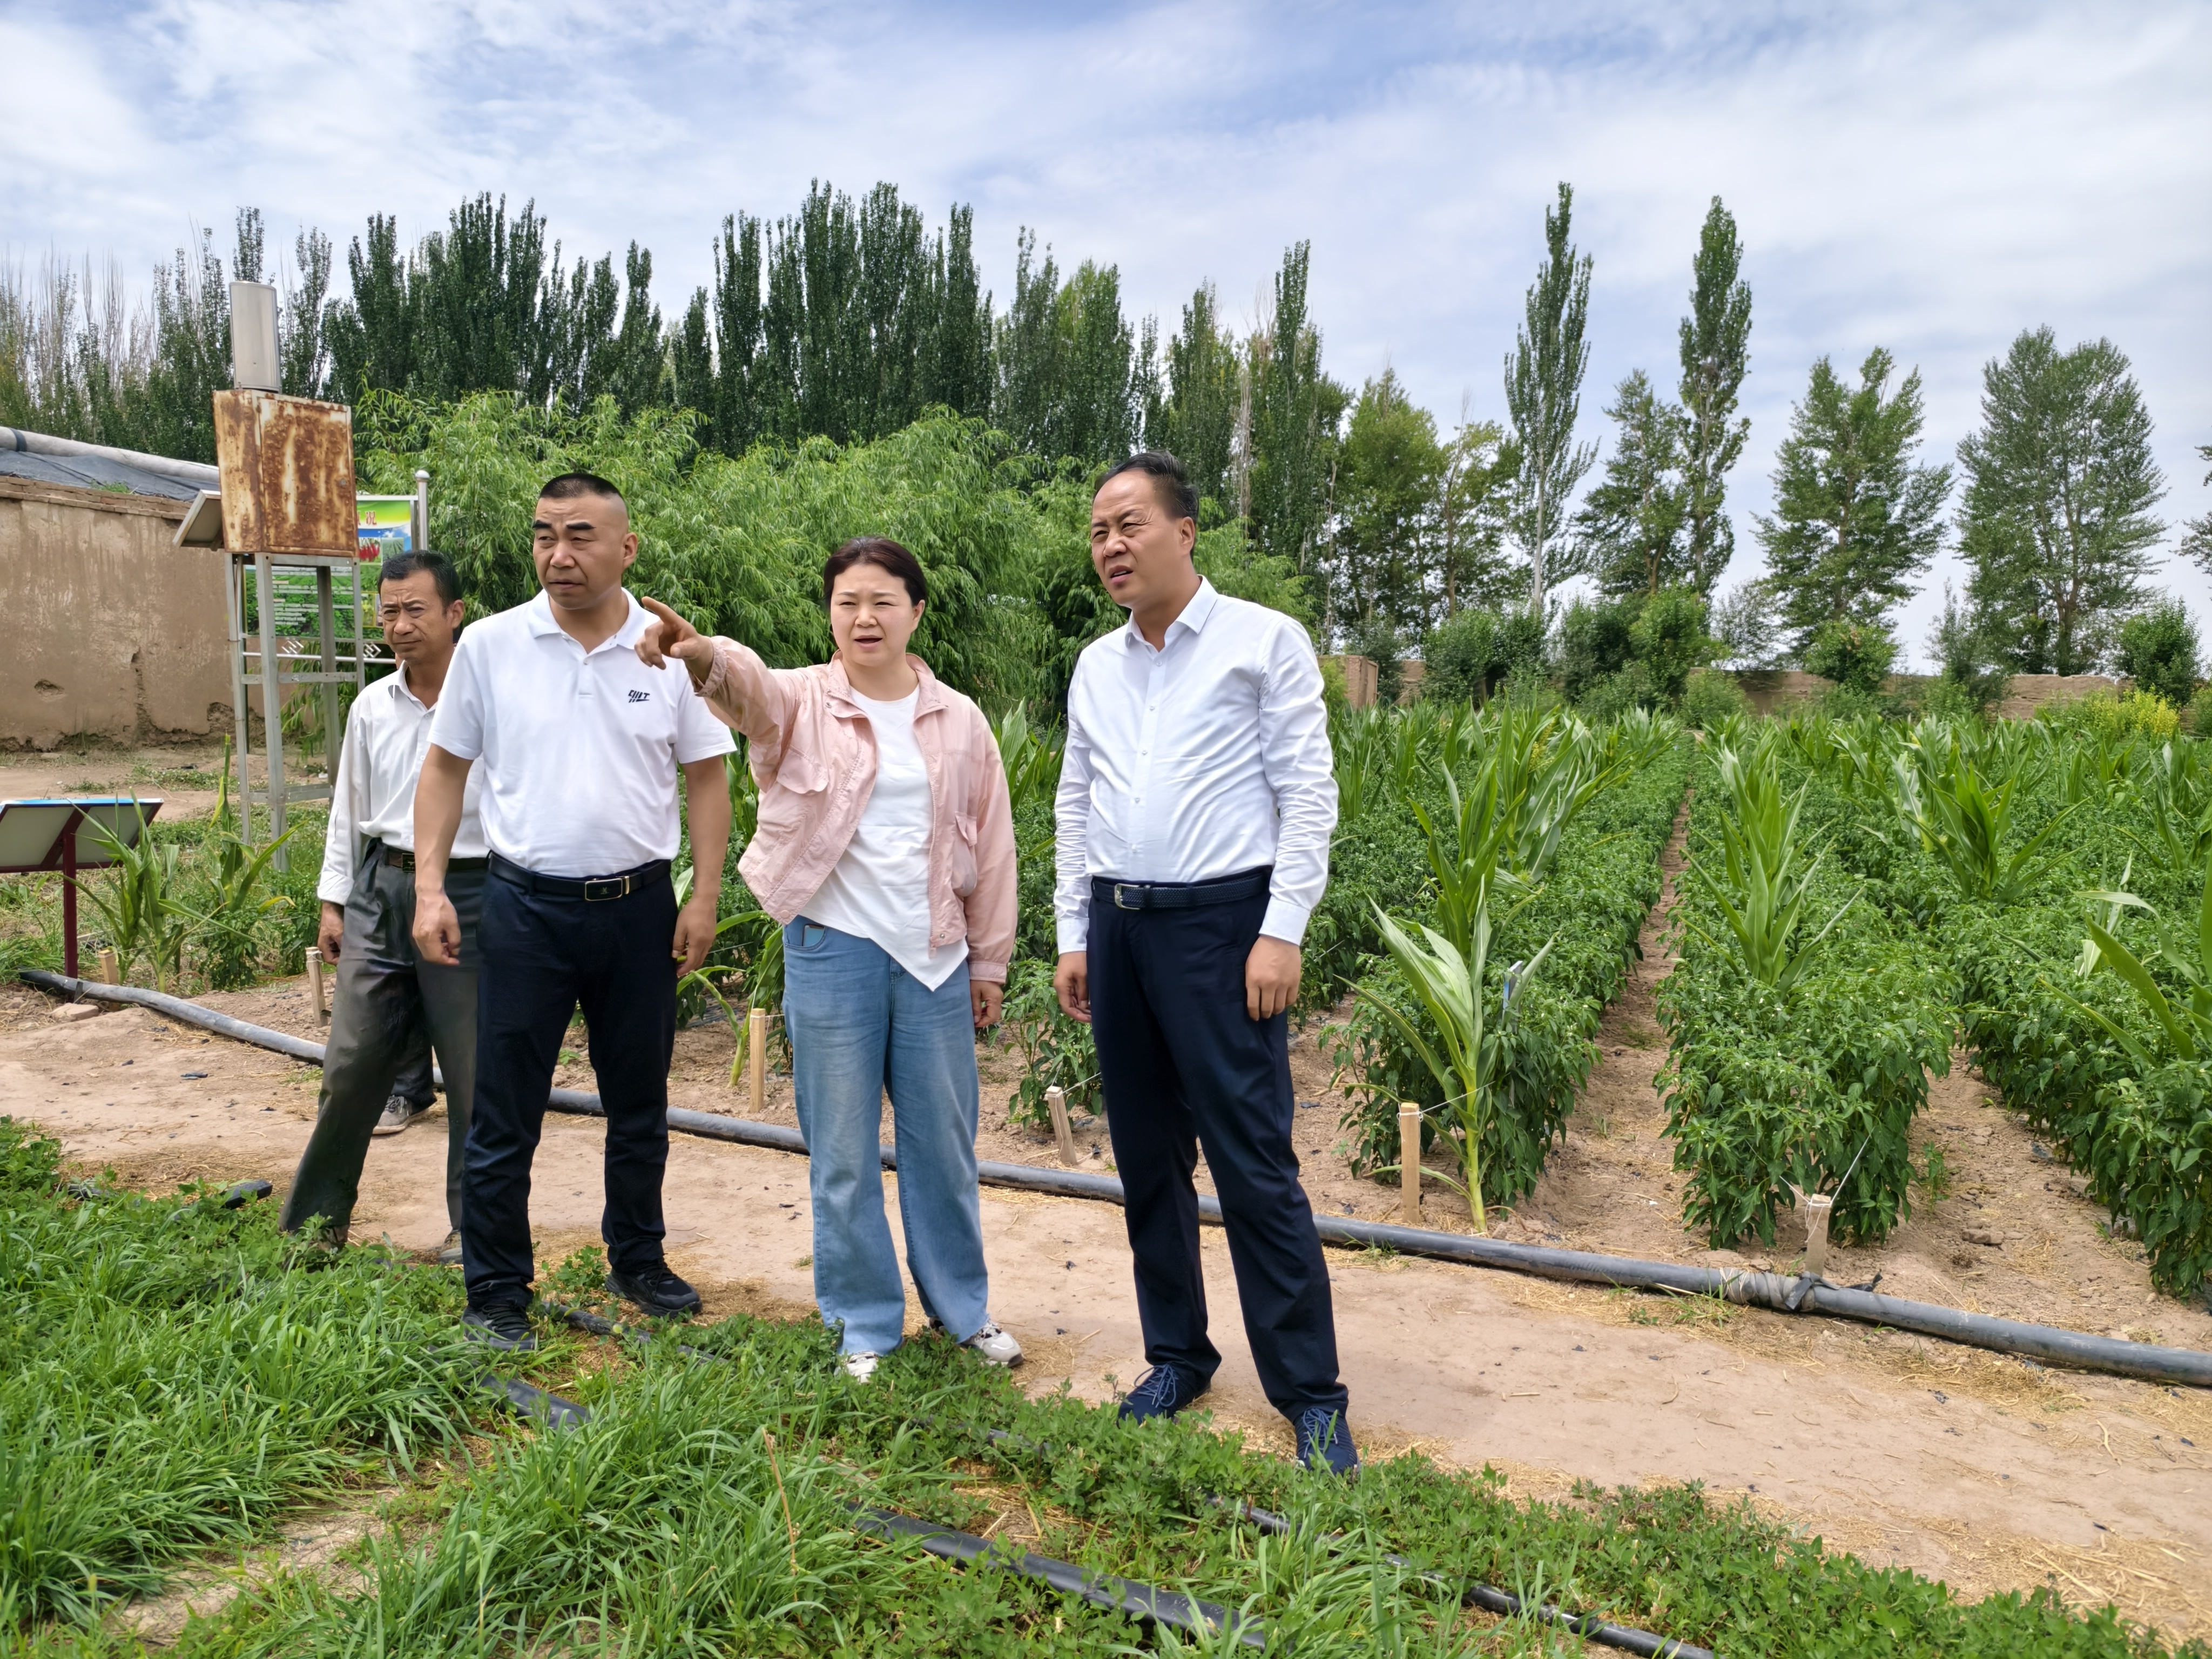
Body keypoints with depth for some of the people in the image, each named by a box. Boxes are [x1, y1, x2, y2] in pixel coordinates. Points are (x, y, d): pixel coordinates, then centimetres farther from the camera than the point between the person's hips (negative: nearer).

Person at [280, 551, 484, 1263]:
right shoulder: (372, 708, 8)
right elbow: (348, 809, 16)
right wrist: (333, 900, 13)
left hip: (467, 891, -5)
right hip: (381, 890, 5)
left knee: (474, 1073, 4)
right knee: (351, 1064, 10)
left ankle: (473, 1225, 20)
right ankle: (313, 1221, 26)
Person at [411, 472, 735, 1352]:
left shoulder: (672, 652, -2)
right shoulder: (489, 645, -2)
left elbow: (707, 778, 3)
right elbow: (446, 768, 5)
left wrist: (704, 897, -3)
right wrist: (429, 887, -2)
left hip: (640, 907, 1)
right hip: (526, 907, -1)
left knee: (639, 1106, 16)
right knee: (503, 1118, 5)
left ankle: (637, 1260, 35)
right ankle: (496, 1294, 21)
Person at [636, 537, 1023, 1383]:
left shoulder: (960, 721, 5)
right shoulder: (802, 702, -1)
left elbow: (992, 846, 8)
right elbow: (751, 685, -26)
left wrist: (989, 963, 9)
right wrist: (704, 656, -49)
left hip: (935, 956, 2)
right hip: (833, 951, -1)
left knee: (944, 1142, 12)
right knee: (843, 1150, 7)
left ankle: (962, 1305, 32)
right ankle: (865, 1323, 25)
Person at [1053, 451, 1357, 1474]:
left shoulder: (1264, 641, -3)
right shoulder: (1096, 667, 14)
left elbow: (1308, 794, -7)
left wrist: (1283, 932, -14)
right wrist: (1073, 937, 12)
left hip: (1221, 922, -6)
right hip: (1117, 925, 6)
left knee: (1253, 1164, -5)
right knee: (1147, 1158, 12)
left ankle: (1311, 1395, 8)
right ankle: (1177, 1356, 27)